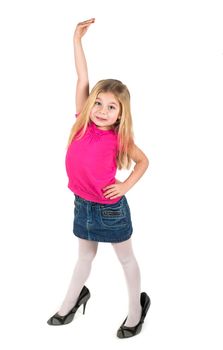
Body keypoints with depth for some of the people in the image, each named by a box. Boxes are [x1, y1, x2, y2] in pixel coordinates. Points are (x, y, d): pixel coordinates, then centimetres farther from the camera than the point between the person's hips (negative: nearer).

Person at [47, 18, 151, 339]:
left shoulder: (119, 138, -16)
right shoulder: (83, 123, -9)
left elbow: (143, 161, 0)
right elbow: (83, 79, -12)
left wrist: (126, 185, -13)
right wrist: (77, 39, -13)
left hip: (111, 208, -4)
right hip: (83, 204, 4)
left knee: (126, 258, 15)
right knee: (85, 255, 24)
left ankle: (137, 306, 35)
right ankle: (73, 299, 45)